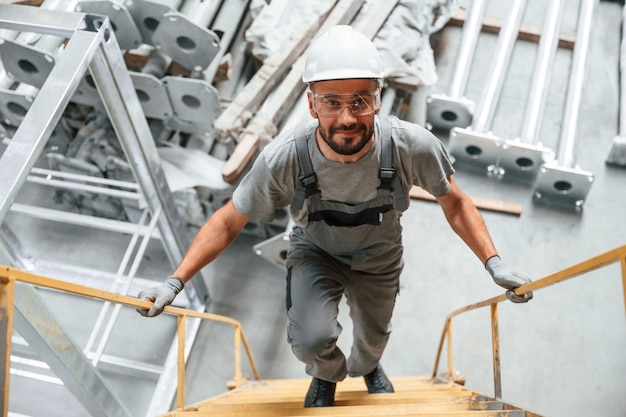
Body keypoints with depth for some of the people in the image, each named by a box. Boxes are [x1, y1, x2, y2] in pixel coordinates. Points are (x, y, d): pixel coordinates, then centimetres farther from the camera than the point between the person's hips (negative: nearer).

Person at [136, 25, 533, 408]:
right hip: (315, 252, -2)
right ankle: (328, 374, 17)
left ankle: (367, 367, 64)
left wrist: (495, 264, -23)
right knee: (312, 340, -24)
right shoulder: (283, 159, -36)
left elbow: (455, 203, -15)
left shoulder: (413, 146, -35)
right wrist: (174, 282, -26)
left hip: (380, 256, 2)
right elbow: (229, 221, -21)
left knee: (373, 336, 23)